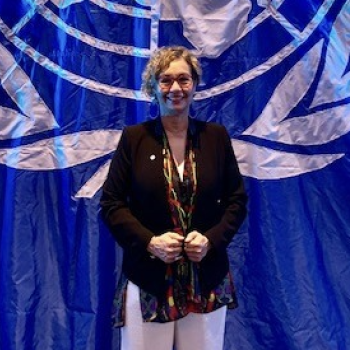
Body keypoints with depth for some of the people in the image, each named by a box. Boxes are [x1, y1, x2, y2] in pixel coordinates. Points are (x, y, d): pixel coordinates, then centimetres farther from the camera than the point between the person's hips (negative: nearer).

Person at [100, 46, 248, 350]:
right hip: (147, 281, -1)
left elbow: (237, 199, 5)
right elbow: (111, 203, -1)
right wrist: (149, 242, -15)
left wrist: (211, 239, -11)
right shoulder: (134, 138, -2)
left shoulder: (216, 136, 3)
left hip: (207, 281, 2)